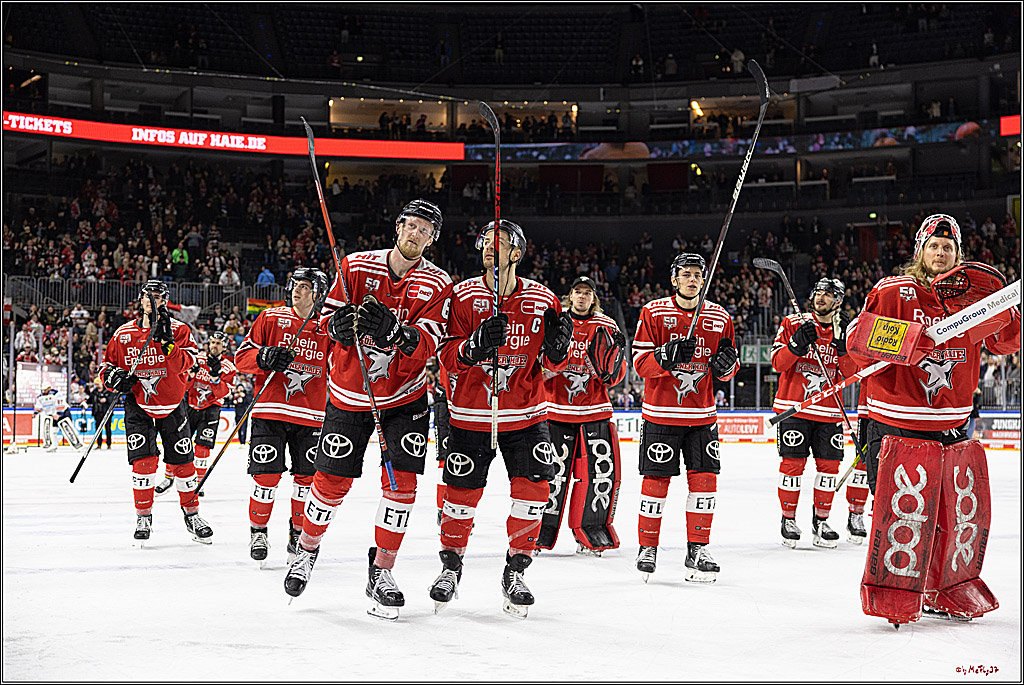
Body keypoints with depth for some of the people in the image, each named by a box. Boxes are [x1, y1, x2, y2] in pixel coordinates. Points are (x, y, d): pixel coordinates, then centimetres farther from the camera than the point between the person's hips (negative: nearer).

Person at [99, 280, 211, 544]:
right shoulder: (124, 334, 0)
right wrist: (114, 376, -12)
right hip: (139, 405, 0)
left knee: (183, 462, 4)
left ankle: (192, 514, 20)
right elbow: (107, 364, 10)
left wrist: (166, 339, -33)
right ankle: (143, 517, 4)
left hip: (172, 405, 0)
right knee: (143, 461, -12)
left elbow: (184, 363, -20)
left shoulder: (178, 330, -5)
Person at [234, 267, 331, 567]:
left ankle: (299, 532, 24)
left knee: (307, 477, 4)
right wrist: (265, 357, -17)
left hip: (311, 416, 2)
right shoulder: (270, 318, 3)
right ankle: (258, 531, 13)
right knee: (267, 474, -7)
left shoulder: (328, 329, 6)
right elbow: (242, 357, 2)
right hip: (270, 410, -1)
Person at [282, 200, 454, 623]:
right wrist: (341, 323, -24)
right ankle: (307, 549, 29)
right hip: (349, 393, 0)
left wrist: (392, 330, -36)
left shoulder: (437, 285, -7)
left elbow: (428, 344, -18)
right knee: (332, 480, 2)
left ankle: (381, 571, 7)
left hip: (405, 397, 0)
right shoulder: (357, 266, -5)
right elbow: (329, 315, -1)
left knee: (401, 480, -8)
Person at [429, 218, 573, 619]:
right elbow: (447, 357, -9)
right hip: (470, 413, -1)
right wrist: (474, 345, -28)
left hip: (526, 413, 1)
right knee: (462, 494, 1)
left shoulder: (543, 301, -1)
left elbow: (553, 366, 4)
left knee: (533, 489, -7)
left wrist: (557, 346, -18)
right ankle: (451, 565, 26)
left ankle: (515, 571, 12)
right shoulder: (464, 296, -5)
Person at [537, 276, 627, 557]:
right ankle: (542, 530, 12)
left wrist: (614, 353, -15)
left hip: (595, 411, 1)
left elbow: (613, 376, 3)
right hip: (557, 408, -1)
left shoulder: (606, 328, 5)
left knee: (602, 470, -4)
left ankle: (590, 531, 11)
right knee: (552, 470, -4)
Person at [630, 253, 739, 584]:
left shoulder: (720, 318, 6)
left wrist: (726, 364, -10)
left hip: (702, 414, 3)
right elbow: (640, 363, -7)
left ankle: (697, 551, 9)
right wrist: (667, 356, -25)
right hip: (661, 411, -3)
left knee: (704, 479, -1)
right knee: (656, 479, -2)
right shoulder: (653, 312, -3)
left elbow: (727, 371, 13)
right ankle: (647, 548, 13)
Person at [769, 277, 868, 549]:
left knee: (829, 465, 2)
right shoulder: (793, 323, 2)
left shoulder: (845, 331, 7)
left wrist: (842, 343, -16)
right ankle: (788, 520, 8)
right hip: (792, 406, -2)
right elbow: (778, 363, -5)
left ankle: (821, 521, 14)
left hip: (828, 410, 2)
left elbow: (851, 373, -2)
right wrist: (797, 344, -21)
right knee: (792, 463, -4)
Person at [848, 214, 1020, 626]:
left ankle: (948, 591, 28)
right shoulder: (893, 292, -4)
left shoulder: (969, 293, 9)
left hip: (953, 428, 5)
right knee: (905, 508, -13)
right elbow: (858, 339, -11)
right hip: (897, 423, -5)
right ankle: (891, 593, 3)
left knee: (964, 510, 10)